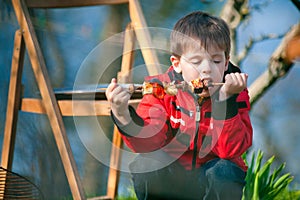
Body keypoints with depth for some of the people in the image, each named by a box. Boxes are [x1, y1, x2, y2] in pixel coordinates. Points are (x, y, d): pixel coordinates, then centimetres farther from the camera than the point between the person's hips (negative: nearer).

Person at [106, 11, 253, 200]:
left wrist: (225, 98, -34)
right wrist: (123, 114, -42)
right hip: (171, 173, 1)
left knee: (226, 173, -32)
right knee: (146, 165, -28)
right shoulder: (162, 89, -11)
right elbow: (148, 142, -22)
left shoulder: (235, 92, -12)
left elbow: (230, 149, -24)